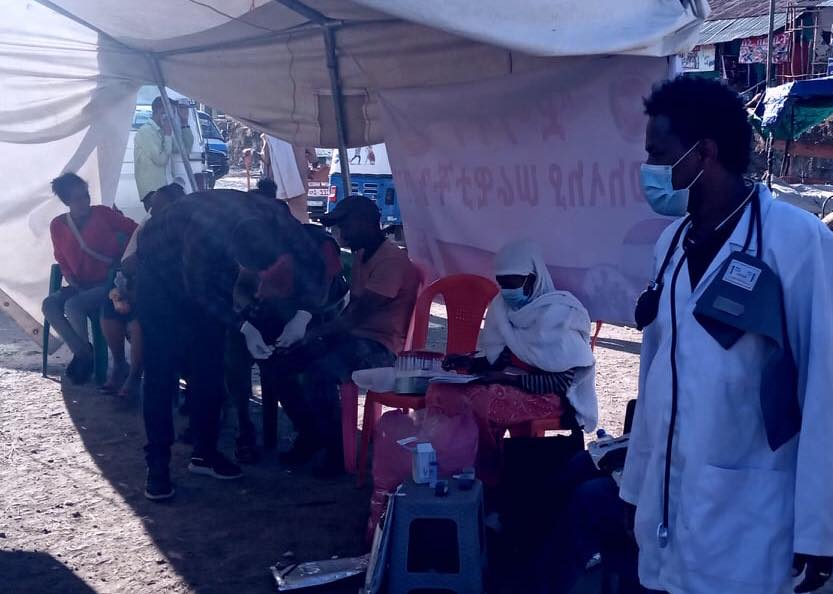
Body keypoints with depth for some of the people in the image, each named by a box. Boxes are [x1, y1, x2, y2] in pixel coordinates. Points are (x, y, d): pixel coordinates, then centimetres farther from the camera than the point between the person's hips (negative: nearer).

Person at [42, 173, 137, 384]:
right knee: (49, 304, -21)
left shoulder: (102, 214, -7)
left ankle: (86, 354, -4)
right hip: (80, 286, 5)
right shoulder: (58, 225, 4)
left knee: (73, 306, -29)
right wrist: (73, 284, -5)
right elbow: (62, 262, 11)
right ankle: (81, 352, -9)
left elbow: (135, 230, -6)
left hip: (108, 283, -5)